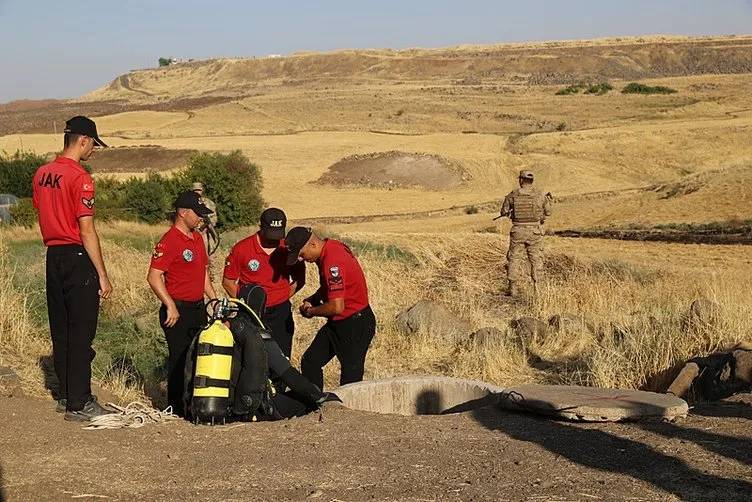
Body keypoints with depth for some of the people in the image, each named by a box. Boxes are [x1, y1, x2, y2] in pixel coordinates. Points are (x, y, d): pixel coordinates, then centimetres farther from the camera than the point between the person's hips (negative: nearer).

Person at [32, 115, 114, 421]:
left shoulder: (41, 174, 9)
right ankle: (78, 404, 0)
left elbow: (43, 216, 15)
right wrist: (102, 275, -14)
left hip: (53, 256, 8)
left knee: (60, 330, 14)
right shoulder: (80, 178, -15)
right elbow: (87, 230, -17)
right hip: (77, 258, -8)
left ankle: (66, 395, 24)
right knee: (81, 333, -3)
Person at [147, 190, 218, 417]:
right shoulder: (169, 241, -14)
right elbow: (153, 277, -20)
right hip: (178, 311, -9)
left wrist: (215, 300, 18)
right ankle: (177, 408, 7)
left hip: (198, 308, 9)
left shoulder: (197, 238, 14)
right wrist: (170, 306, -24)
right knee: (179, 359, -3)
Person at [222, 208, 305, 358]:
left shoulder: (289, 249, 0)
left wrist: (284, 296, 1)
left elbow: (299, 280, 14)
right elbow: (228, 282, 3)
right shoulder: (242, 249, -6)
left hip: (281, 313, 2)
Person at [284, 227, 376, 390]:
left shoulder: (332, 262, -27)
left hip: (355, 325, -10)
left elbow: (337, 307, -29)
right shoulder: (330, 247, 3)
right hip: (338, 323, 10)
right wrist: (313, 299, 7)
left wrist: (311, 311, -11)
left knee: (351, 377, -2)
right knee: (310, 362, 11)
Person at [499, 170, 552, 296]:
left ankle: (513, 288, 3)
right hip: (535, 231, 0)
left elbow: (504, 212, 4)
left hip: (518, 231, 0)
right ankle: (537, 288, 7)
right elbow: (547, 212, 4)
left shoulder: (513, 195, -4)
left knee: (514, 259, 7)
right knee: (536, 259, 8)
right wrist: (548, 200, 23)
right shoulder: (539, 194, -3)